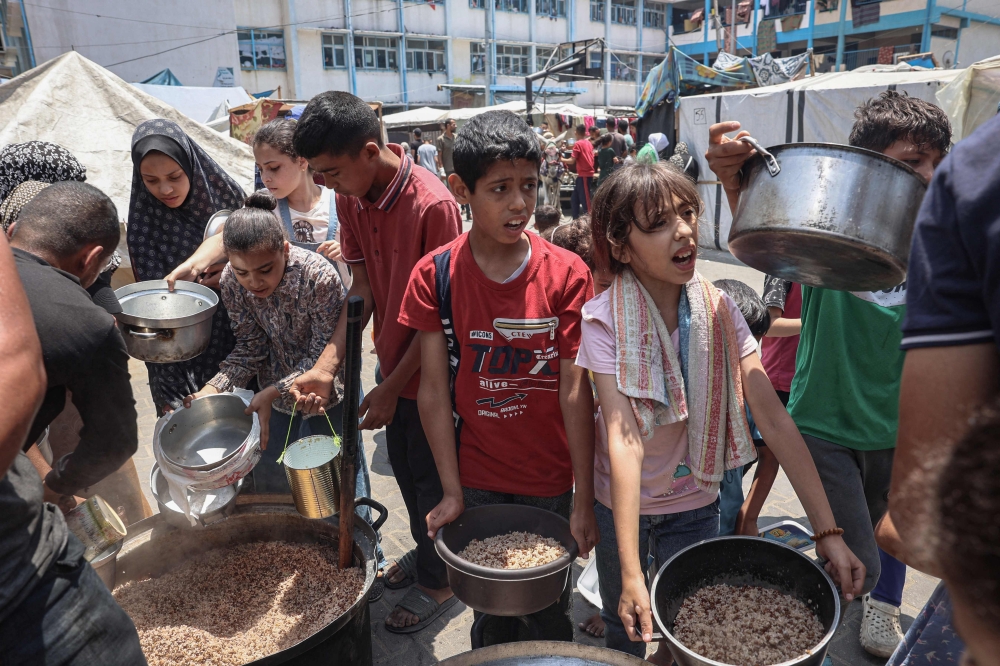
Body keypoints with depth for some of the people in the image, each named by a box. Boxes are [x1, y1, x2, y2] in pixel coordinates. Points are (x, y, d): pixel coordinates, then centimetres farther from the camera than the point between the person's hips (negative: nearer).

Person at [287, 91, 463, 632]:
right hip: (391, 361, 7)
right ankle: (423, 549, 49)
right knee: (403, 469, 23)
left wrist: (392, 388, -15)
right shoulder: (350, 198, -4)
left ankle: (437, 579, 35)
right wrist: (326, 366, -13)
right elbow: (363, 288, -3)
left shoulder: (432, 205, -27)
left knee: (429, 478, 11)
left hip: (428, 370, -7)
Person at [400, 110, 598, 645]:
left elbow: (575, 392, -12)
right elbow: (434, 389, -7)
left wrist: (583, 500, -11)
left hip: (551, 483, -1)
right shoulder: (434, 276, -9)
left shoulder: (567, 275, -12)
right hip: (477, 480, 1)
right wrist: (452, 492, -7)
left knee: (551, 615, 17)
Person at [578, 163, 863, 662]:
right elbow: (624, 439, -29)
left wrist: (827, 531, -23)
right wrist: (631, 573, -33)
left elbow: (773, 417, -17)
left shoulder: (718, 310, -13)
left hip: (695, 504, 2)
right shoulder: (605, 320, -22)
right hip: (620, 502, -2)